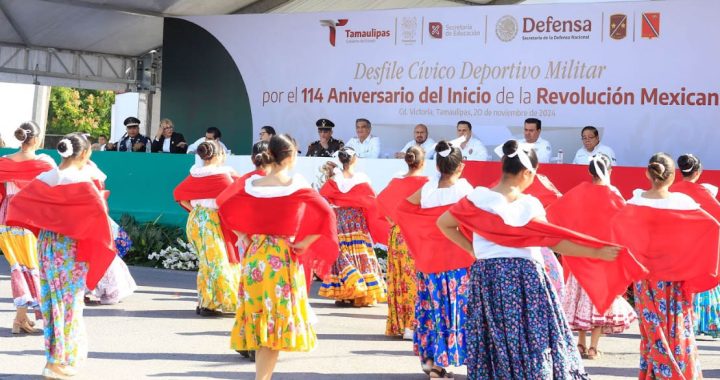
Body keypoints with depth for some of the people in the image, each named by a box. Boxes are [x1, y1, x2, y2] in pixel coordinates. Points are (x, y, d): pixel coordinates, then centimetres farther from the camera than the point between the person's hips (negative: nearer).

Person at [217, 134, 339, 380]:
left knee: (259, 316, 16)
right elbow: (326, 216, -13)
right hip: (284, 258, -4)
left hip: (255, 256, 4)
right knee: (277, 320, 2)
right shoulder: (298, 187, -9)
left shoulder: (251, 185, 1)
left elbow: (225, 208, 8)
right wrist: (304, 244, -4)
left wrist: (244, 237, 11)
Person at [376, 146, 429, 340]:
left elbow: (380, 200, -1)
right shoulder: (425, 182, -9)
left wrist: (392, 219, 4)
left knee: (399, 279, 11)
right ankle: (412, 325, -6)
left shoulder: (396, 181, 4)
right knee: (416, 279, -3)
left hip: (398, 233, 5)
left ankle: (397, 324, 16)